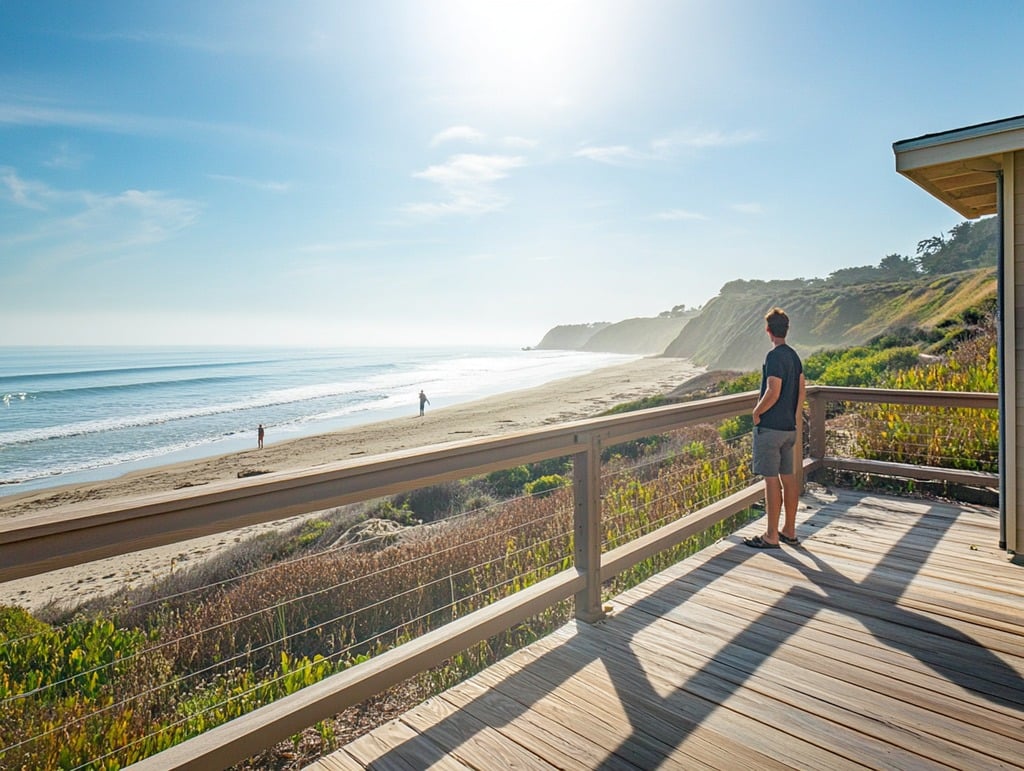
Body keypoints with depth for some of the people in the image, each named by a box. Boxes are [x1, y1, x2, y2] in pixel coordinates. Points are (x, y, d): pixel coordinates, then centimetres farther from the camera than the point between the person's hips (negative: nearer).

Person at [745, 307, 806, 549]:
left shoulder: (774, 356, -16)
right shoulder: (794, 356, 11)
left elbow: (773, 392, -23)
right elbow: (802, 389, 15)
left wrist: (756, 412, -9)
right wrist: (794, 415, 20)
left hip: (770, 427, -9)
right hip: (789, 427, 9)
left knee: (772, 480, -3)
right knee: (788, 477, 13)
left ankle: (771, 536, 4)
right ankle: (789, 531, 23)